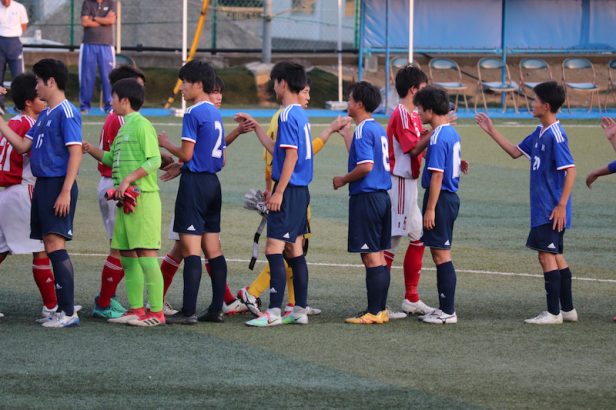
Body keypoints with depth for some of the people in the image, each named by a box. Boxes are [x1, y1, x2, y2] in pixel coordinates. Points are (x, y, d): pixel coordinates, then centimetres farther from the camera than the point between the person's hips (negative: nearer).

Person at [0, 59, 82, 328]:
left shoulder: (67, 112, -10)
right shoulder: (44, 115, 18)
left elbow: (75, 153, -16)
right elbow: (22, 146, 17)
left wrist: (66, 192, -21)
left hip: (58, 185, -9)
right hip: (42, 185, 9)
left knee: (55, 244, -13)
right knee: (50, 247, 9)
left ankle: (69, 312, -14)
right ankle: (62, 310, 13)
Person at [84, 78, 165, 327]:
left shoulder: (141, 125, -10)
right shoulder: (123, 128, 18)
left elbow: (154, 161, -17)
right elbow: (112, 159, 27)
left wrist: (128, 179, -22)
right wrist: (92, 150, 11)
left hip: (143, 198, -10)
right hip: (127, 199, 10)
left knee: (146, 254, -9)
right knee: (127, 254, 10)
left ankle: (156, 312, -8)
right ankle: (136, 309, 15)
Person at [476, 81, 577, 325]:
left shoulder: (555, 135, -18)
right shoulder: (540, 133, 10)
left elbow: (570, 171, -20)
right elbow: (516, 152, 21)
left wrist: (561, 206, -22)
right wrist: (491, 132, 18)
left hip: (551, 211, -10)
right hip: (541, 209, 10)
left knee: (547, 255, -6)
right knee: (556, 256, 13)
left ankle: (553, 313, -2)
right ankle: (568, 309, 20)